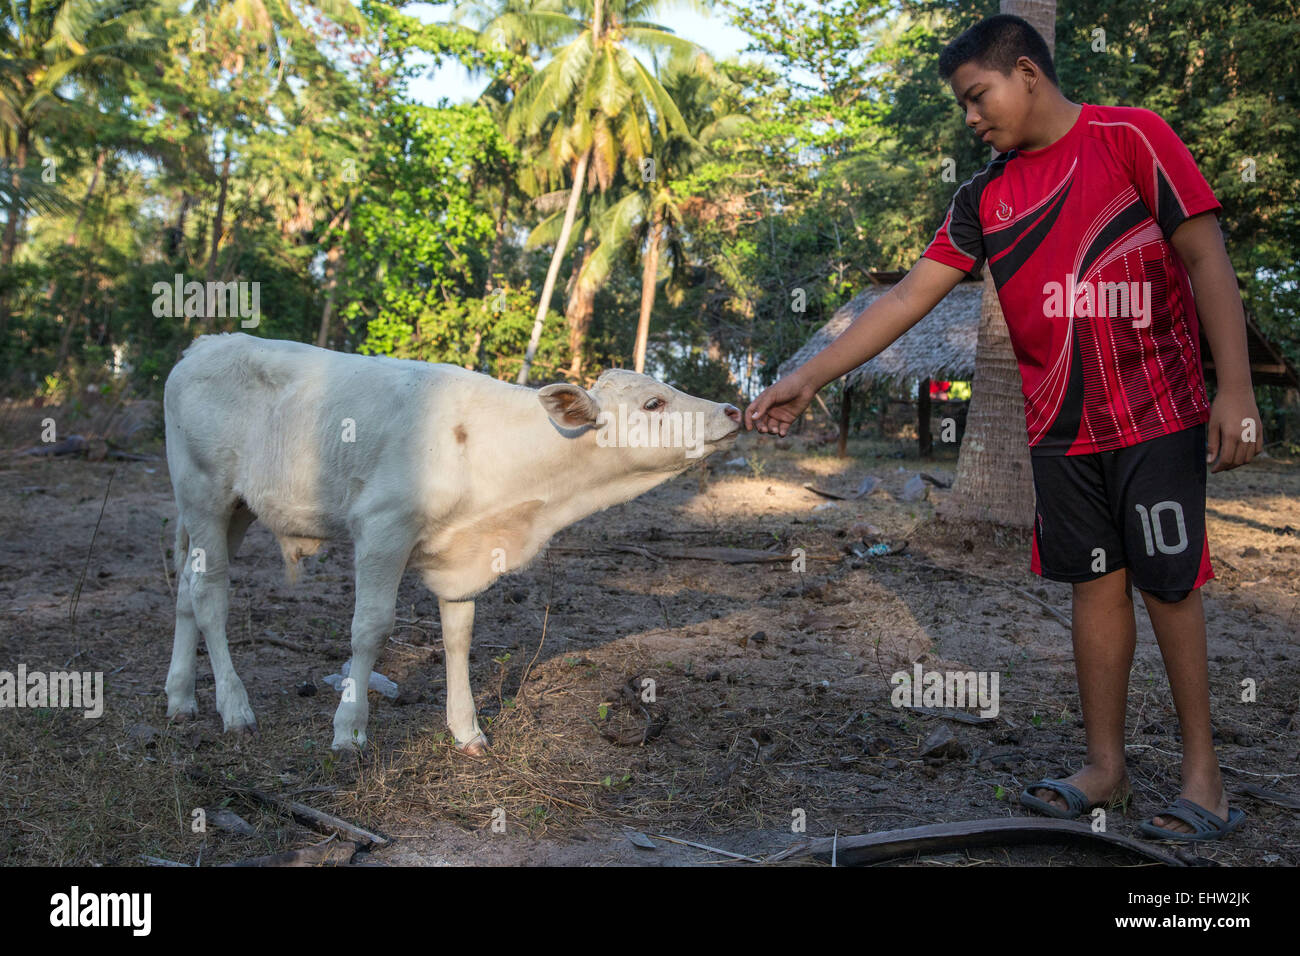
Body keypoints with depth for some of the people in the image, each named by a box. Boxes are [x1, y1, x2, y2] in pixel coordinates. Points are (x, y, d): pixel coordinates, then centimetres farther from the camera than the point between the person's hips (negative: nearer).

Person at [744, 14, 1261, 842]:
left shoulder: (1131, 136, -5)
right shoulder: (984, 198, 9)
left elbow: (1206, 255, -8)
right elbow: (909, 297, 6)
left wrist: (1235, 389, -14)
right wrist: (808, 378, 0)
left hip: (1157, 417, -4)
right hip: (1060, 428, 5)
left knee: (1170, 586, 0)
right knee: (1095, 584, 9)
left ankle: (1204, 774, 12)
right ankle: (1106, 767, 18)